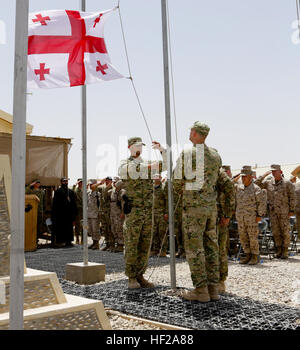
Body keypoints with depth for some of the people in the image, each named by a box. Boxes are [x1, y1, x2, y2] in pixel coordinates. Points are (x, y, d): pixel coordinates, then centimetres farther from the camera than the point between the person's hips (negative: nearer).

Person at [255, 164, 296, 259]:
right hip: (273, 211, 3)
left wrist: (292, 210, -6)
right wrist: (264, 175, -2)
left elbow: (292, 198, -2)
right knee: (275, 232, 6)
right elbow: (256, 184, 3)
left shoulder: (287, 183, -3)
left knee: (285, 231, 0)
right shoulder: (268, 183, 7)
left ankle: (285, 252, 9)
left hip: (284, 212, -3)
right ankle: (278, 251, 16)